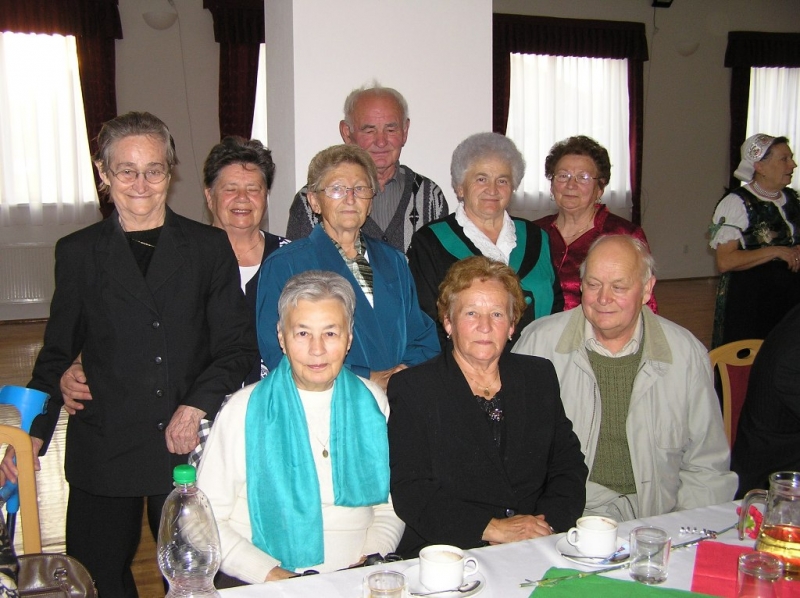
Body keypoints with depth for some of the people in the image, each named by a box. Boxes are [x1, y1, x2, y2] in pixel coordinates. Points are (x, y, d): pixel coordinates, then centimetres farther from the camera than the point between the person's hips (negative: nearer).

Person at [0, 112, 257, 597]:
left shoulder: (211, 247, 5)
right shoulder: (78, 253, 8)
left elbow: (239, 344, 3)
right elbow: (58, 353, 11)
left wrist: (197, 406, -10)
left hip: (190, 448, -1)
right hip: (103, 454, 1)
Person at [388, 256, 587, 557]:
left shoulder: (540, 377, 14)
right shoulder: (410, 388, 1)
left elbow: (569, 464, 13)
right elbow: (408, 491, -6)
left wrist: (546, 523, -6)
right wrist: (492, 528, -14)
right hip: (446, 559, -1)